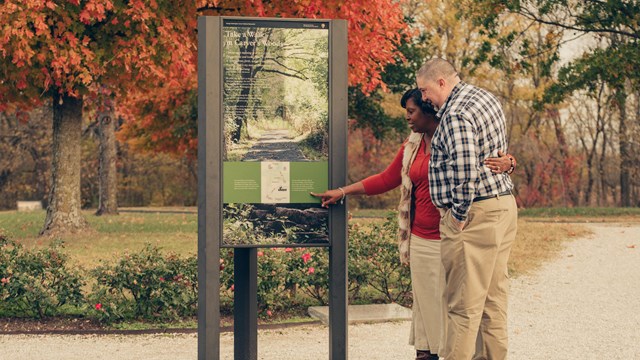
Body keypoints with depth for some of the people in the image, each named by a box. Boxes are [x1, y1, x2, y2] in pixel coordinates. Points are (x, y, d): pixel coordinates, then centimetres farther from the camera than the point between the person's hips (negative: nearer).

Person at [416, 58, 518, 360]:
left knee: (463, 303, -6)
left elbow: (464, 173, -25)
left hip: (475, 213, -10)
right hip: (504, 204, 10)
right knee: (493, 295, 14)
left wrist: (459, 216, -17)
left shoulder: (456, 115, -17)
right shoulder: (486, 98, 14)